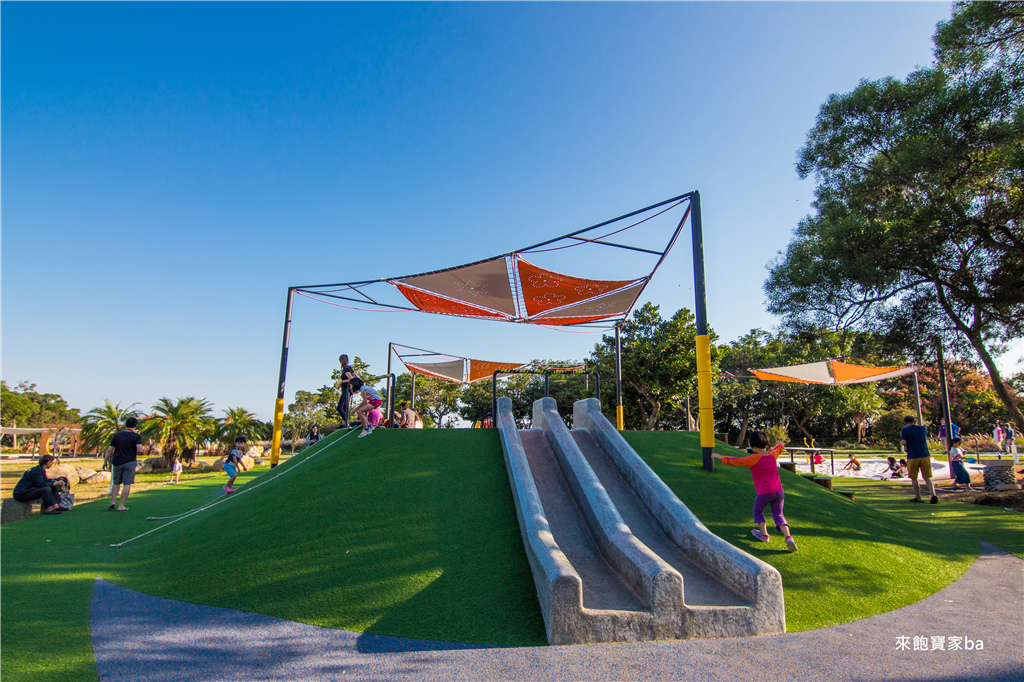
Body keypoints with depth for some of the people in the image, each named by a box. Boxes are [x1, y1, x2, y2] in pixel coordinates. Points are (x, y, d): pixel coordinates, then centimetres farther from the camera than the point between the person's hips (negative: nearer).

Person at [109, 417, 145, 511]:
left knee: (116, 483, 20)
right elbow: (139, 450, -19)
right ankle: (120, 506, -3)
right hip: (129, 462, -4)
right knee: (127, 484, 0)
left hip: (117, 462, 4)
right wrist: (143, 449, 3)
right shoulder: (136, 436, -6)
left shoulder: (117, 435, 6)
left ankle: (113, 502, 9)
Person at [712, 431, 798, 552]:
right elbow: (780, 447, 29)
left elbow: (735, 461, -6)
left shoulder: (753, 459, -11)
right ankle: (788, 537, -7)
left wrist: (720, 457, 6)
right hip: (778, 491, 5)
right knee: (778, 515, 12)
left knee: (758, 512, 20)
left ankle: (764, 534, 24)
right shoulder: (773, 454, 6)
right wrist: (779, 443, 53)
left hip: (764, 493, -5)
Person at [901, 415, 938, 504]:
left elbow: (903, 442, -16)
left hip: (913, 457, -3)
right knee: (927, 478, 8)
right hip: (925, 455, 3)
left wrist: (905, 447, 5)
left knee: (914, 478, 11)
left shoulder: (905, 430, -3)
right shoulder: (923, 428, 10)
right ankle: (933, 494, -12)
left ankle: (918, 498, 16)